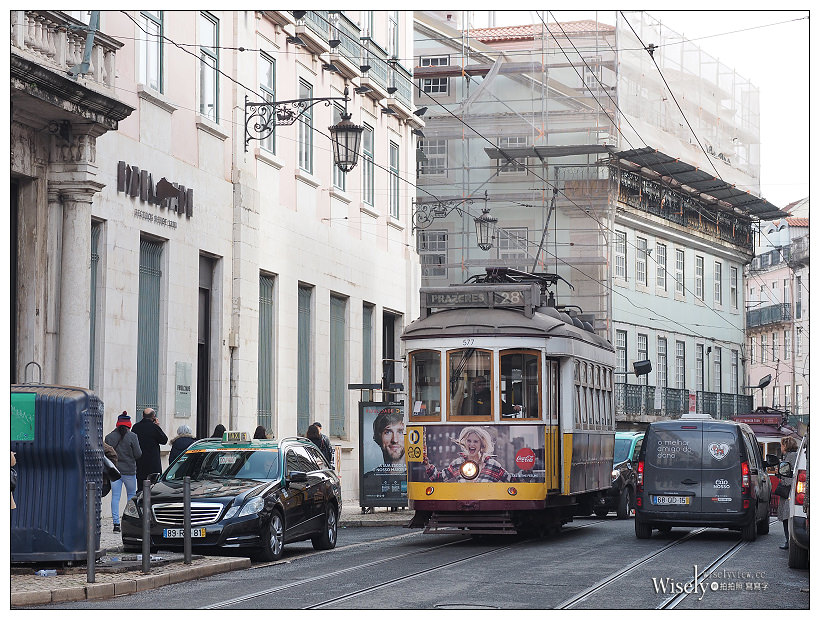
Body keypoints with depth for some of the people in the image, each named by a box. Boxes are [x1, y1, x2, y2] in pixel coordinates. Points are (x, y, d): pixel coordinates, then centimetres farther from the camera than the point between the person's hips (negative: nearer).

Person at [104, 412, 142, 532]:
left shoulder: (109, 437, 2)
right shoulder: (132, 437, -7)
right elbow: (138, 454, -7)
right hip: (129, 470, -2)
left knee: (115, 496, 2)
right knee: (131, 495, 12)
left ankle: (116, 523, -5)